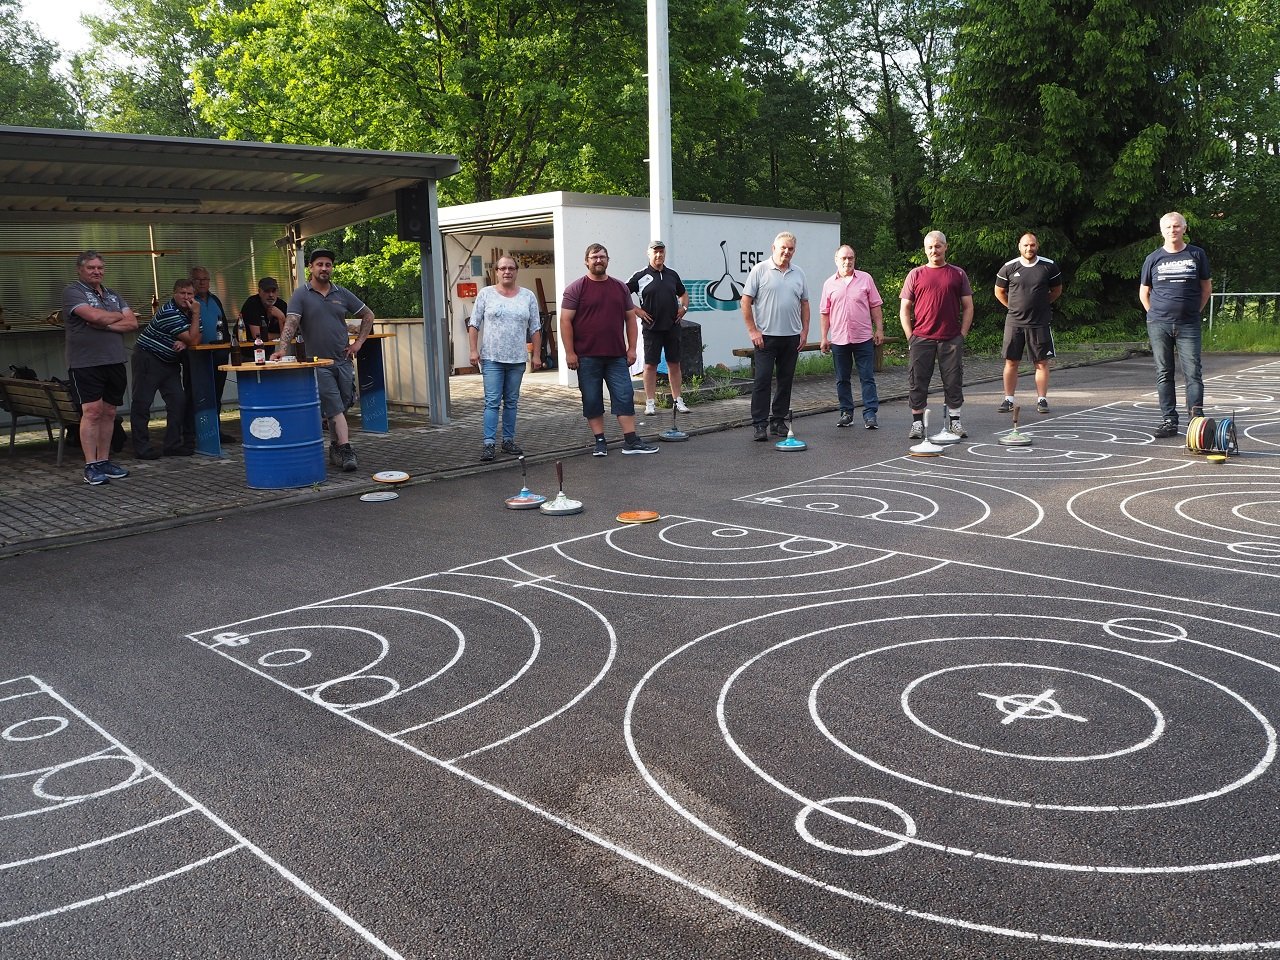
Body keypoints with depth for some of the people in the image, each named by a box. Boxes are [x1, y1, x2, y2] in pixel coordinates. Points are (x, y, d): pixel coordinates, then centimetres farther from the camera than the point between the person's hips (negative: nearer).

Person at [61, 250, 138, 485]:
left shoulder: (114, 295, 18)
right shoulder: (72, 292, -1)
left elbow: (132, 323, 7)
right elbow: (94, 316, -17)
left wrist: (105, 324, -9)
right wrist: (119, 316, 2)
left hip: (115, 362, 6)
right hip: (86, 363, -6)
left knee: (109, 412, 8)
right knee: (92, 411, -9)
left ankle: (104, 461, 15)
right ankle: (91, 466, -6)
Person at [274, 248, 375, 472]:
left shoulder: (342, 293, 9)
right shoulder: (301, 295, -2)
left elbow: (368, 315, 17)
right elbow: (291, 323, -14)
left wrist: (358, 342, 7)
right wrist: (282, 349, -29)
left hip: (343, 360, 4)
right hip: (318, 363, -4)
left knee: (341, 408, 9)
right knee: (335, 409, -10)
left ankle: (335, 448, 23)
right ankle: (346, 451, -14)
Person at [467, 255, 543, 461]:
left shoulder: (528, 296, 8)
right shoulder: (485, 294, 2)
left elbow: (535, 329, 9)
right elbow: (474, 324, 2)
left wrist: (536, 355, 4)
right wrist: (474, 350, -6)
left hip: (517, 359, 3)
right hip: (492, 358, -2)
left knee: (511, 402, 9)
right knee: (492, 401, -7)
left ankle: (508, 440, 17)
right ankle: (489, 443, -7)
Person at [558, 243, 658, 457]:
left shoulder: (620, 287, 11)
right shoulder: (576, 288, -1)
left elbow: (630, 318, 14)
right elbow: (565, 321, -5)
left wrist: (632, 348, 6)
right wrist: (569, 353, -11)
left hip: (617, 356, 3)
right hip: (587, 357, -3)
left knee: (625, 397, -1)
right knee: (592, 401, 3)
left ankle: (631, 441, 3)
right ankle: (600, 442, 11)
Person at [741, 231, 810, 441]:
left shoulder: (798, 274, 12)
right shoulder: (760, 270, -3)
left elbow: (804, 303, 17)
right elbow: (746, 301, -5)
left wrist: (804, 330, 8)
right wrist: (753, 331, -10)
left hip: (792, 337, 5)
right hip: (766, 336, -5)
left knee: (786, 380, 8)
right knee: (762, 380, -6)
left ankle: (778, 420, 17)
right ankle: (759, 423, -3)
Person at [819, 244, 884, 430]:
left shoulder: (865, 279, 4)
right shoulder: (829, 284, 7)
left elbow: (876, 306, 5)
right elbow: (825, 313, 9)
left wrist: (879, 329, -1)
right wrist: (824, 337, 4)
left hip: (863, 338, -2)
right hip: (838, 339, 2)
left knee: (867, 378, -2)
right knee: (842, 379, 8)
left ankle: (870, 414, 0)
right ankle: (846, 413, 17)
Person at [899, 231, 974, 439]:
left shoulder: (958, 274, 9)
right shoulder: (916, 274, 7)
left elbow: (968, 307, 10)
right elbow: (904, 309, 7)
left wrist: (962, 335, 1)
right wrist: (910, 337, -2)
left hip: (951, 340, 1)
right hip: (921, 339, 0)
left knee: (953, 382, 4)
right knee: (918, 383, 0)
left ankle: (954, 422, 14)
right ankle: (917, 424, 8)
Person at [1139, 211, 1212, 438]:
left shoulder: (1197, 255, 6)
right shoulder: (1154, 259, 7)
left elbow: (1206, 287, 13)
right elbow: (1143, 292, 15)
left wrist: (1195, 311, 7)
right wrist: (1155, 315, 7)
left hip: (1188, 325, -1)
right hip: (1158, 325, 1)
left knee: (1193, 373, -6)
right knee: (1163, 374, 3)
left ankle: (1197, 419, -5)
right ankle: (1169, 421, 9)